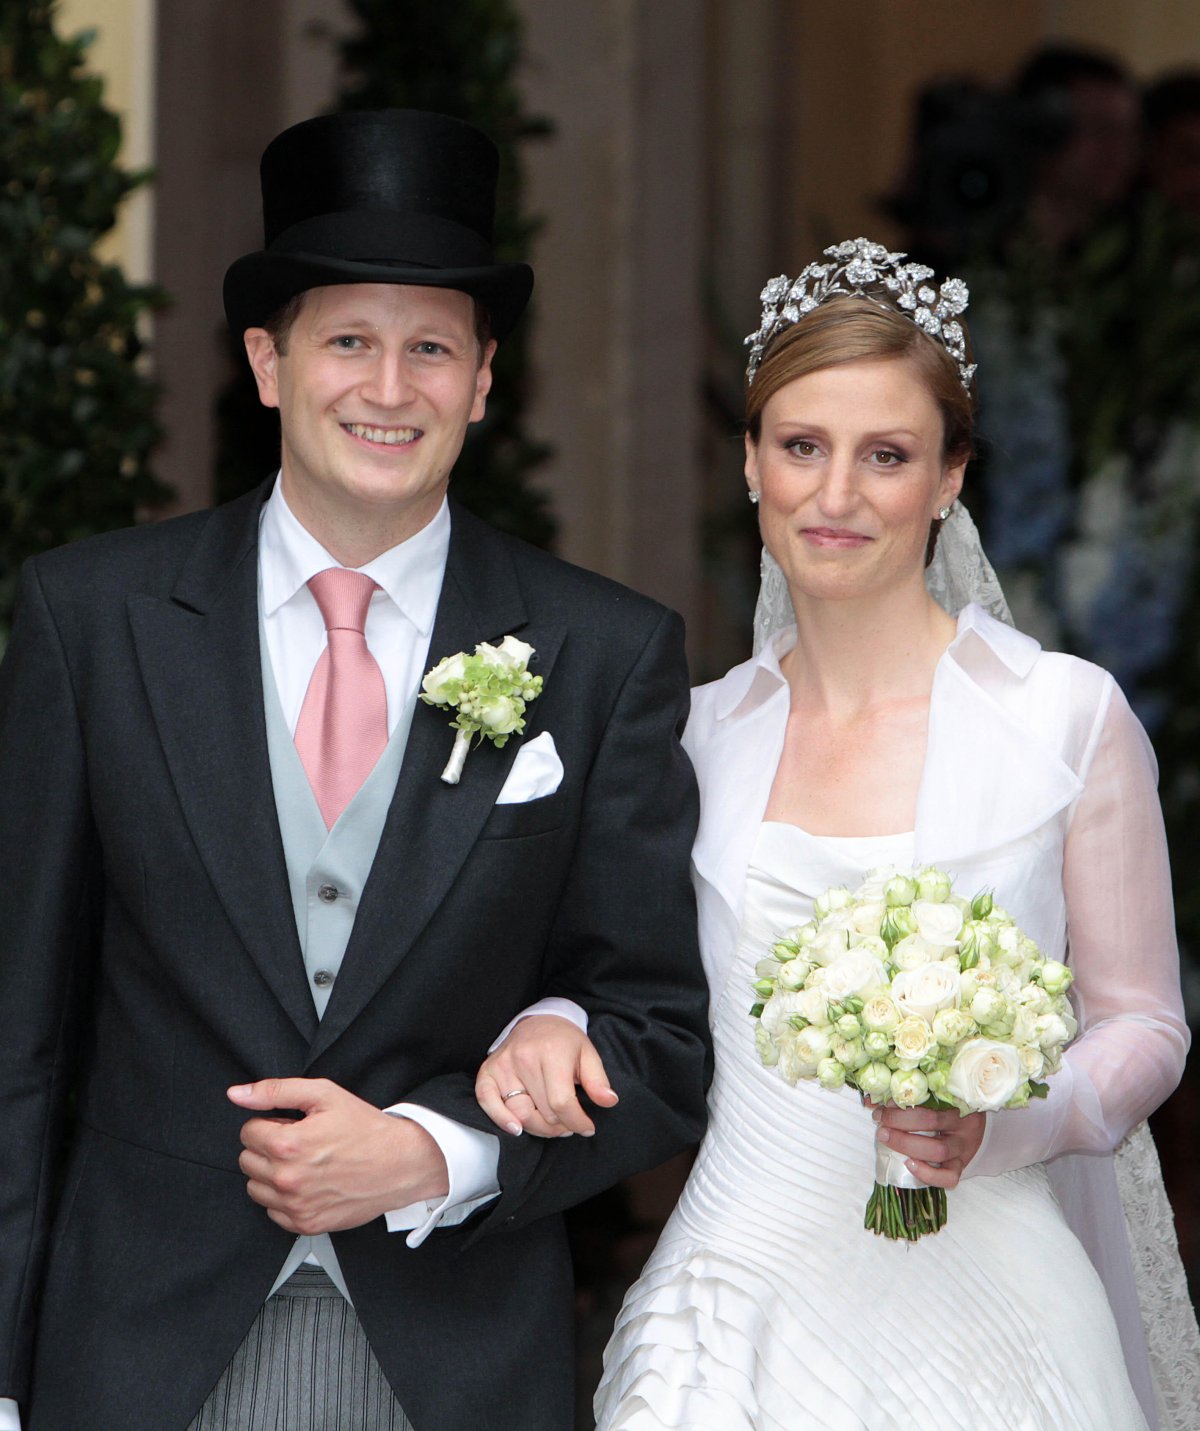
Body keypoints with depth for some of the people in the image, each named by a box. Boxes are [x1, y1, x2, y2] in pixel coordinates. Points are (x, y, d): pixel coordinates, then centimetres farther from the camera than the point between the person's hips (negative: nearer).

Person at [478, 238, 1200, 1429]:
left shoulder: (1069, 719, -4)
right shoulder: (703, 731, 6)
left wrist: (996, 1124, -14)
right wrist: (553, 1028, -6)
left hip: (977, 1315, -2)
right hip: (743, 1279, 2)